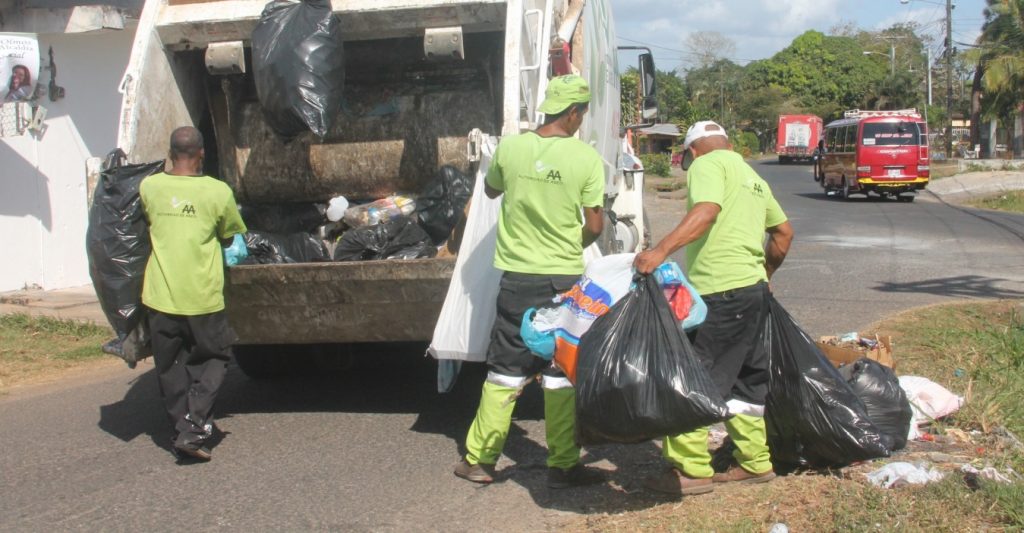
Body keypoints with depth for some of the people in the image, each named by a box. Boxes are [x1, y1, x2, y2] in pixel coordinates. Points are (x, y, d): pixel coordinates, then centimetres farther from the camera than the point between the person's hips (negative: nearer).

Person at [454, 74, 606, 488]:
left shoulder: (509, 148, -3)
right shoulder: (586, 158, -9)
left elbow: (490, 190, 17)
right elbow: (594, 225, -5)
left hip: (517, 276, 2)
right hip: (564, 279, -2)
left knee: (505, 369, 12)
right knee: (562, 371, 8)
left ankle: (479, 458, 17)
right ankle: (562, 466, 14)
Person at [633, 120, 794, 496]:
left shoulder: (707, 164, -3)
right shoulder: (752, 176, 24)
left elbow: (706, 212, -23)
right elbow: (784, 232, 28)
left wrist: (662, 250, -31)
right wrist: (766, 274, 38)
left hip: (720, 292, -9)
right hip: (754, 288, 9)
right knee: (744, 379, 18)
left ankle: (692, 470, 0)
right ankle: (755, 462, 26)